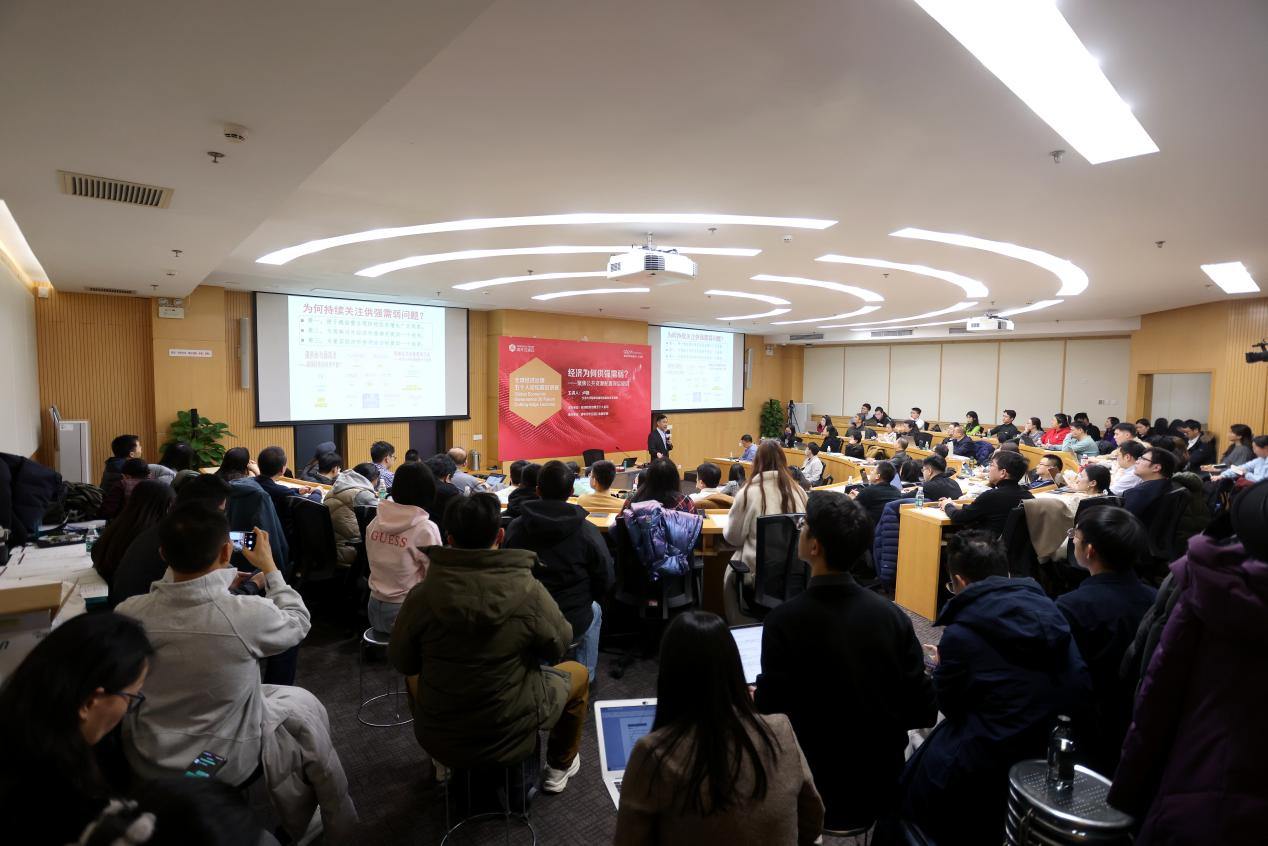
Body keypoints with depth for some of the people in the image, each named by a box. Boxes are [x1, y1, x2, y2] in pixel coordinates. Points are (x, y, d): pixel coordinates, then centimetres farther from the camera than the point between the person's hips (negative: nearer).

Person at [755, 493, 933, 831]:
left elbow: (772, 713, -18)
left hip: (817, 793, -4)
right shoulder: (892, 613, -11)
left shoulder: (785, 620, -23)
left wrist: (755, 702, 3)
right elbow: (923, 712, -5)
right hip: (884, 786, 4)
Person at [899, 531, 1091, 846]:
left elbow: (949, 704, -1)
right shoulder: (1047, 608, 0)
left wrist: (943, 666, 17)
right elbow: (1080, 687, 3)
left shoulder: (961, 631, -15)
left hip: (992, 771, -6)